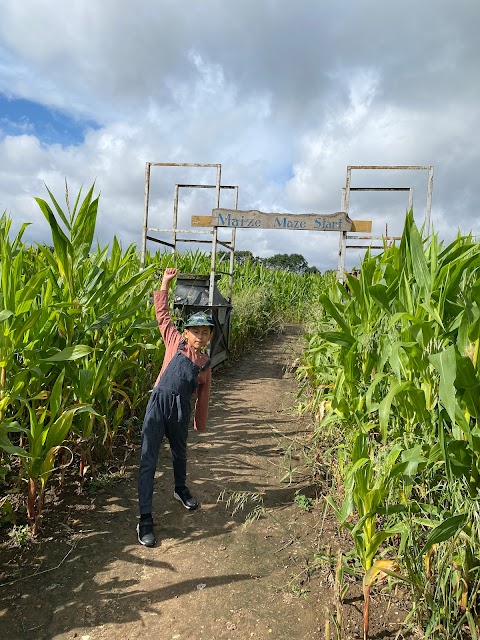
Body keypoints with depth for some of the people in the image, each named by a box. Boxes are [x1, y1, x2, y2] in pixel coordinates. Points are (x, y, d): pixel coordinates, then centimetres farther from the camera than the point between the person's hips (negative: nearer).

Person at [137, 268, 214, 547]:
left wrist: (200, 423, 22)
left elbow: (203, 396, 16)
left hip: (181, 411, 3)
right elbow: (163, 314, 3)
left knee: (180, 453, 26)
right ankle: (145, 518, 4)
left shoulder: (206, 363, 8)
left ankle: (181, 488, 54)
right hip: (159, 403, -3)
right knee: (148, 462, -4)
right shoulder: (175, 342, 1)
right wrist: (165, 284, 0)